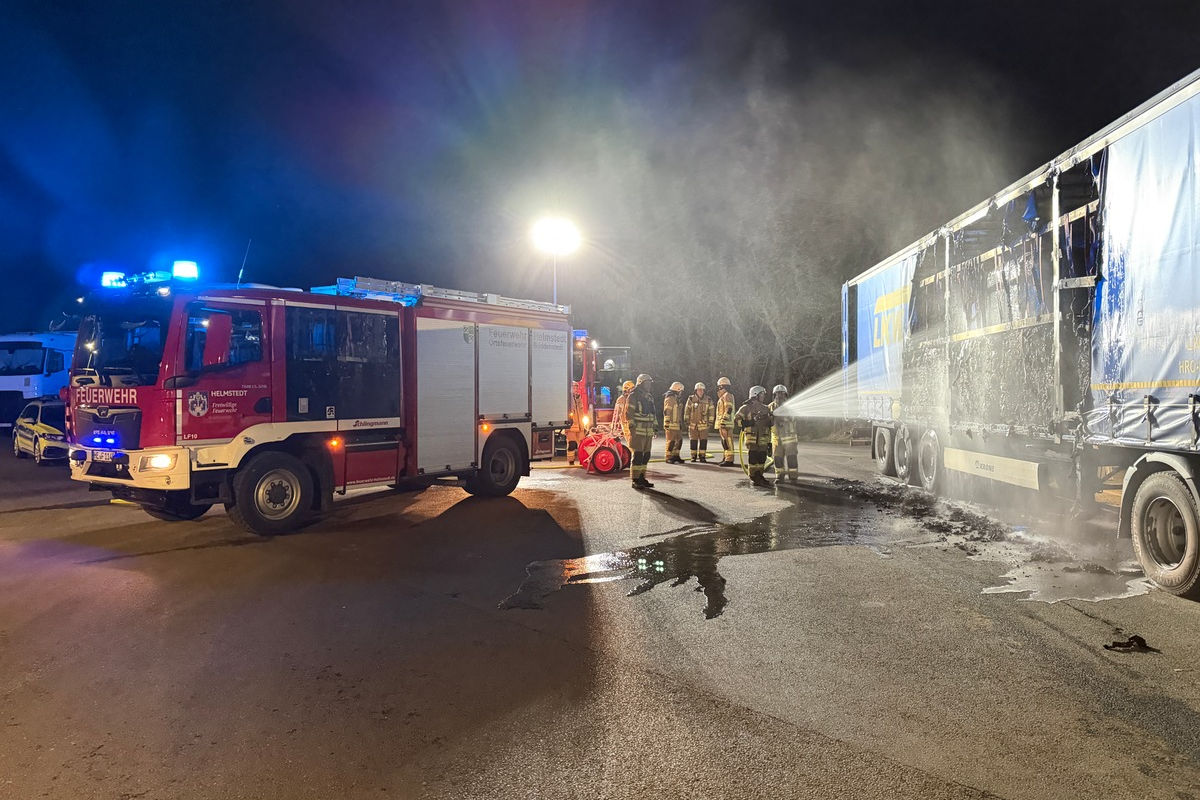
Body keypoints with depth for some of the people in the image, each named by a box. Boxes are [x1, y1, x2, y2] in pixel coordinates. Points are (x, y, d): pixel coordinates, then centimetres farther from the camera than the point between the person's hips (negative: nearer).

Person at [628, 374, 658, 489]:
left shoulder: (650, 397, 19)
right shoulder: (634, 396, -7)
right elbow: (629, 413, -11)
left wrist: (655, 427, 19)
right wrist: (632, 428, -16)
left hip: (648, 431, 8)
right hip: (638, 431, -8)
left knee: (646, 456, 10)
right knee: (637, 456, -7)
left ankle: (642, 478, 18)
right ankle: (635, 481, -4)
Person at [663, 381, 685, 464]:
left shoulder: (676, 398, 19)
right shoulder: (670, 398, -13)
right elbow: (667, 411, -19)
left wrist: (681, 424, 26)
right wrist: (666, 423, -22)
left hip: (677, 425, 10)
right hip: (671, 425, -10)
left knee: (679, 440, 12)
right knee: (671, 441, -5)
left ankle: (676, 456, 20)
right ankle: (668, 458, 0)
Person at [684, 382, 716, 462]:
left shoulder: (708, 400, 3)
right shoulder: (691, 399, 1)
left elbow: (711, 411, 7)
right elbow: (687, 410, 6)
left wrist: (710, 422, 3)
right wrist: (686, 420, 3)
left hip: (703, 424, 0)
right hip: (693, 424, 0)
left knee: (703, 440, -3)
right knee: (693, 441, 2)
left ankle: (702, 457, 5)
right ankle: (693, 456, 11)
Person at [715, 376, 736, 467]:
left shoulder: (727, 396, -10)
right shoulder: (723, 397, 23)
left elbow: (728, 410, -20)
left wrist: (723, 421, -25)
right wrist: (719, 424, 26)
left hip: (726, 423, -11)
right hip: (722, 424, 11)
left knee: (727, 442, -12)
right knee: (725, 442, 13)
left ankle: (729, 460, -14)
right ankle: (727, 459, 18)